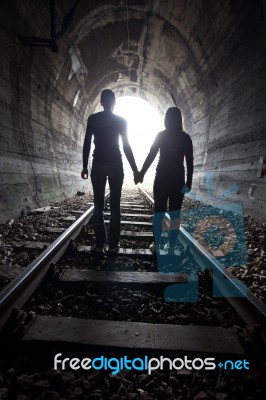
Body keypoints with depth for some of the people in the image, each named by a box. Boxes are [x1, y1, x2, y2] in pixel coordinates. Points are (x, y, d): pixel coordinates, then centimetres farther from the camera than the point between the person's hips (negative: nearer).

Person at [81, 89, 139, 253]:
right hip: (115, 164, -1)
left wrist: (85, 166, 9)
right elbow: (126, 146, -3)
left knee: (98, 205, 5)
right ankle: (113, 244, 4)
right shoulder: (121, 120, 1)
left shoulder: (92, 119, 5)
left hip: (98, 164, 1)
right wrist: (135, 169, 1)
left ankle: (99, 244, 6)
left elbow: (87, 143, 2)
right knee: (115, 205, 2)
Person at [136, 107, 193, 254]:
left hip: (162, 178, -1)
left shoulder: (161, 135, -2)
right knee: (175, 214, 5)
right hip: (178, 179, 1)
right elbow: (190, 162, -2)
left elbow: (151, 156, -4)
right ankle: (171, 247, 8)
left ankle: (156, 245, 9)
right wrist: (188, 183, 0)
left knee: (159, 211, 7)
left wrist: (141, 173, 3)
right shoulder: (186, 138, 2)